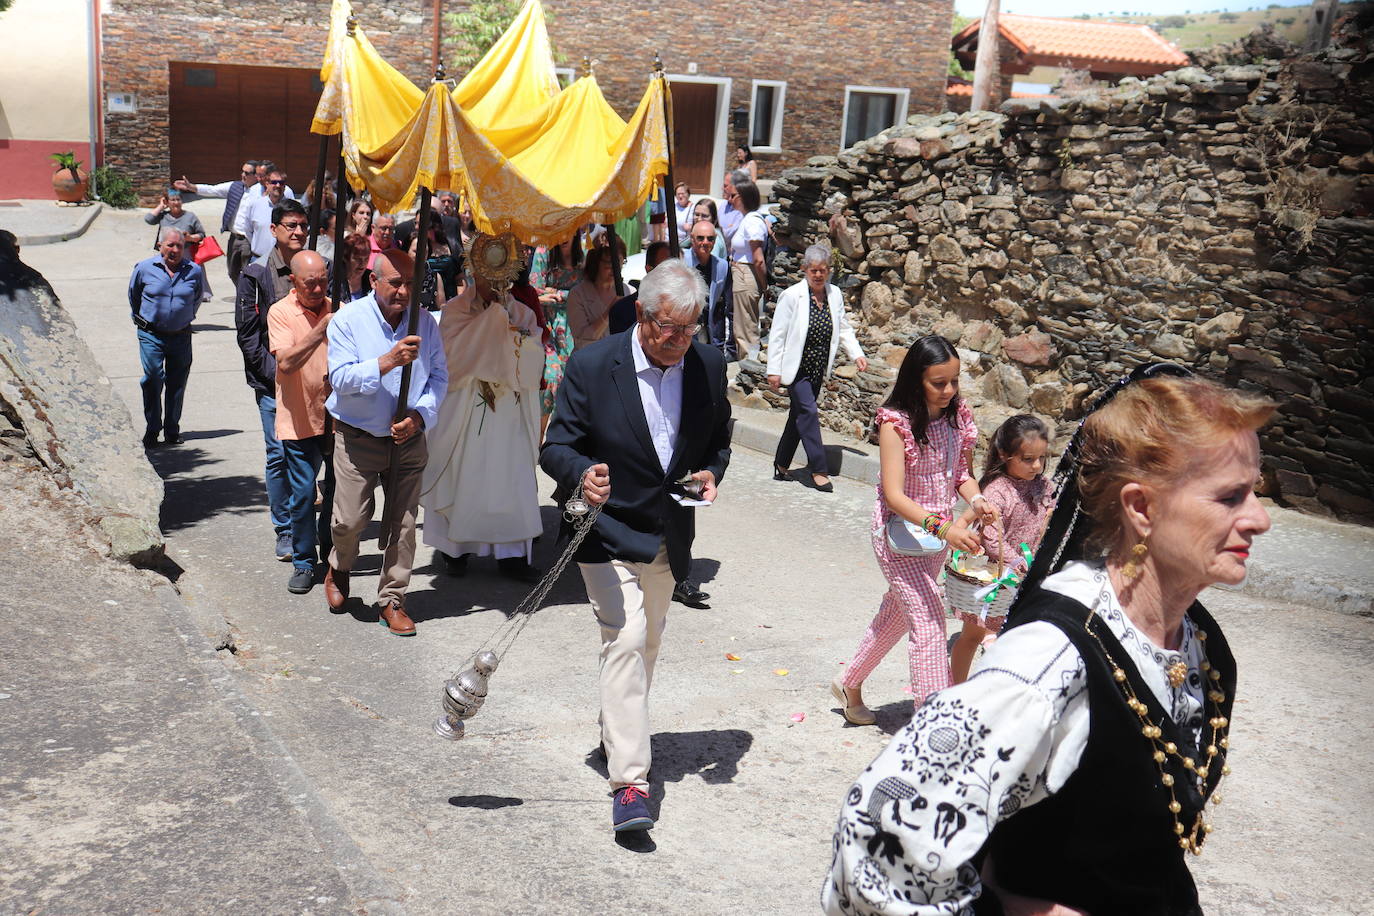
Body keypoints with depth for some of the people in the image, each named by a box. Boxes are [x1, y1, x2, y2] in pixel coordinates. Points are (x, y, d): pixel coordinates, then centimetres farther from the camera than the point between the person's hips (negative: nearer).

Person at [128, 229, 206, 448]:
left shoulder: (194, 271, -2)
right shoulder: (144, 268, -5)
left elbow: (198, 298, 19)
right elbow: (133, 296, 14)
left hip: (181, 336, 2)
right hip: (151, 335, -2)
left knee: (177, 385, 7)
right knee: (153, 380, -8)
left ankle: (172, 431, 18)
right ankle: (151, 430, 2)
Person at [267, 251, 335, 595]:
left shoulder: (337, 311, 5)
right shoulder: (280, 313, -5)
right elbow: (286, 362, -20)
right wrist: (319, 332, -29)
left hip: (337, 417, 3)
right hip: (299, 421, -3)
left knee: (340, 488, 11)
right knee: (302, 494, 0)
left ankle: (332, 551, 33)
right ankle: (303, 563, 15)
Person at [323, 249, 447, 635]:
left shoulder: (426, 322, 1)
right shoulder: (347, 320, -8)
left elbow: (439, 377, 4)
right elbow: (340, 378, -17)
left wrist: (420, 415, -13)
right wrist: (387, 362, -31)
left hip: (409, 439, 2)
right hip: (357, 439, -2)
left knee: (403, 523, 4)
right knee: (350, 520, 0)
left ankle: (392, 601, 17)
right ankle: (339, 568, 34)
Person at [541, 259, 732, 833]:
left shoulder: (709, 366, -5)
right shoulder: (592, 366, -16)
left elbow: (719, 440, 10)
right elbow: (556, 446, -11)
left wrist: (710, 473, -12)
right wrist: (582, 475, -33)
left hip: (669, 536, 5)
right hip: (609, 531, -5)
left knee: (648, 642, 20)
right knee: (625, 641, -15)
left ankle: (619, 728, 45)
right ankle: (629, 781, -13)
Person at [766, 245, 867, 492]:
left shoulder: (835, 295, 4)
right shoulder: (792, 296, -11)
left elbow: (844, 328, 14)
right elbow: (777, 334, -9)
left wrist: (857, 354, 0)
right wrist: (774, 370, -10)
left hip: (818, 369, 5)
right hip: (797, 367, -5)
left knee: (799, 415, 11)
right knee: (808, 412, -11)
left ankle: (781, 465, 23)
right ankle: (819, 470, -7)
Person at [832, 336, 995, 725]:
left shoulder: (958, 416, -3)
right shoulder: (896, 422, -21)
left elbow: (961, 474, 7)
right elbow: (893, 495, -25)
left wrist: (977, 499, -15)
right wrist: (943, 527, -37)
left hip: (936, 534, 7)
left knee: (897, 613, 21)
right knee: (929, 620, -13)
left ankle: (850, 685, 42)